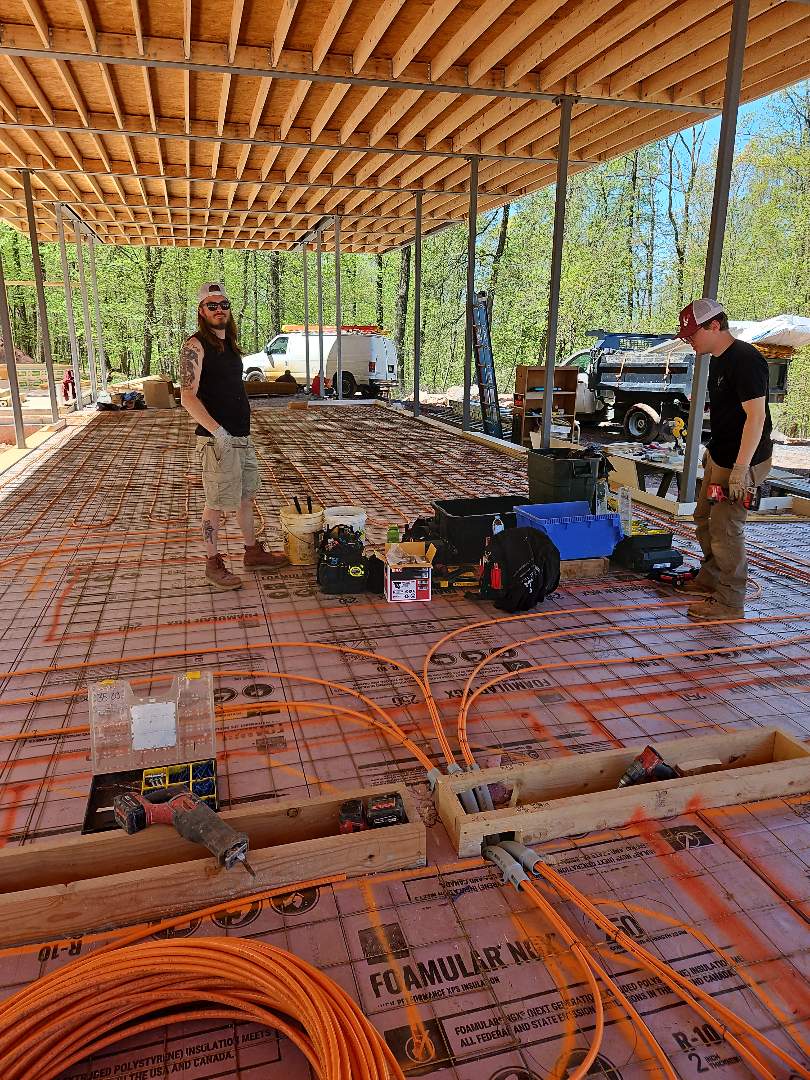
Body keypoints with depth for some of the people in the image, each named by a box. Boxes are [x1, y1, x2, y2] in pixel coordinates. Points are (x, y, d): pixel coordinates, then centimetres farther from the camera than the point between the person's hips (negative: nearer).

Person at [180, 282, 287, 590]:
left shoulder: (230, 345, 15)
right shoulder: (195, 346, -10)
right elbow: (188, 397, -18)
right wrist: (217, 431, -25)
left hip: (242, 436, 9)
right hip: (217, 438, -8)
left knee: (246, 496, 17)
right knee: (216, 504, -1)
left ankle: (253, 552, 30)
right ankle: (213, 564, 11)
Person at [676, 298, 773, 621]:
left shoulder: (745, 360, -21)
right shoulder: (718, 360, 10)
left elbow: (756, 415, -25)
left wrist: (740, 469, -27)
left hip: (742, 460, -10)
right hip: (720, 455, 10)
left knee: (725, 528, -6)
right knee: (704, 518, 19)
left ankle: (730, 602, 6)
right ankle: (709, 579, 36)